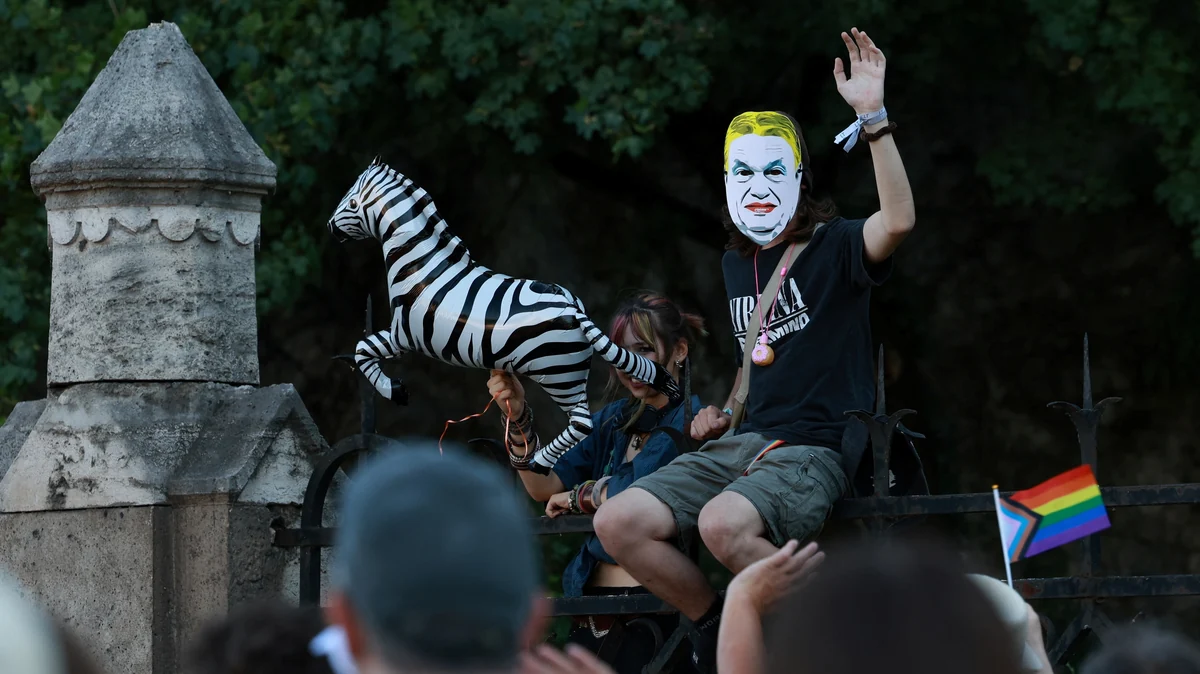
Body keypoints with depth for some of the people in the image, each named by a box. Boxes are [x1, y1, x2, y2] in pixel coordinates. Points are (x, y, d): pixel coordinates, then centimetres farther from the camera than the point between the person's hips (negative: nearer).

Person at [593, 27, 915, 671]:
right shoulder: (736, 264, 18)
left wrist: (873, 117, -32)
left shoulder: (833, 248, -3)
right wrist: (728, 412, 14)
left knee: (723, 523, -37)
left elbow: (898, 220, -26)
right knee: (618, 522, -14)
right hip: (744, 442, 7)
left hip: (815, 448, -7)